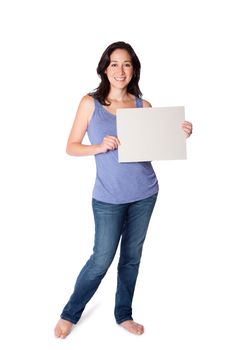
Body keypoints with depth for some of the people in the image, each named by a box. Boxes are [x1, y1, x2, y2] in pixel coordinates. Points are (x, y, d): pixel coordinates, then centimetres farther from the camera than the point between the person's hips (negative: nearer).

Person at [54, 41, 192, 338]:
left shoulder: (143, 105, 3)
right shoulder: (90, 103, -4)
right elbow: (71, 147, -2)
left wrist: (179, 135, -9)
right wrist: (99, 147, -19)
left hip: (144, 193, 3)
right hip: (109, 197, -3)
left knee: (132, 257, 14)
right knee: (102, 259, 4)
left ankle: (123, 315, 33)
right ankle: (70, 314, 27)